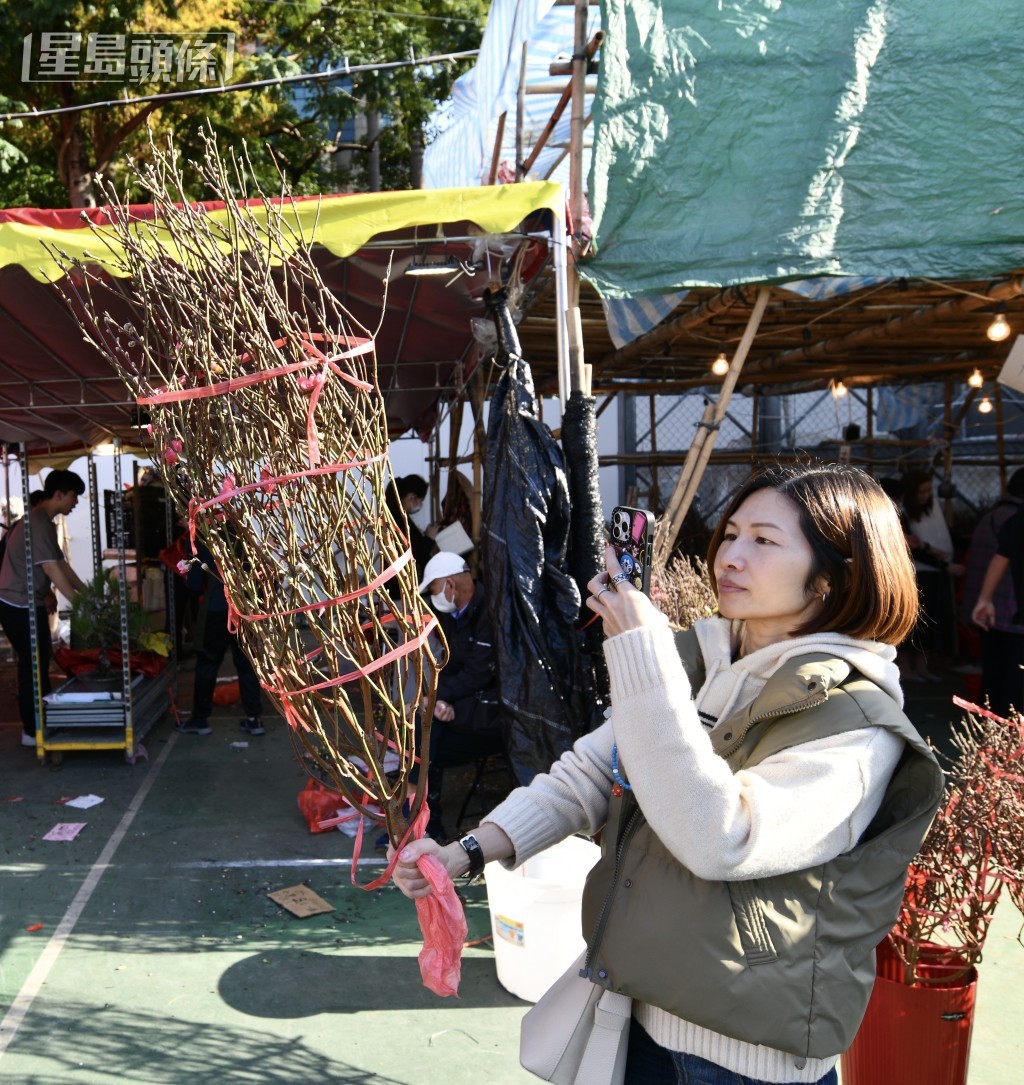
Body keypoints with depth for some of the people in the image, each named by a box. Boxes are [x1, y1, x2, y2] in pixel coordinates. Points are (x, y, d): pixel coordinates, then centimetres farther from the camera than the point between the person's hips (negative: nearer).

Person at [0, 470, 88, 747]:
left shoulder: (42, 521, 13)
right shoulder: (37, 523, -19)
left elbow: (61, 564, 14)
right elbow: (52, 569, -23)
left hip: (29, 604, 10)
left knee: (39, 662, 13)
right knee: (33, 664, -3)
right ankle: (33, 731, 6)